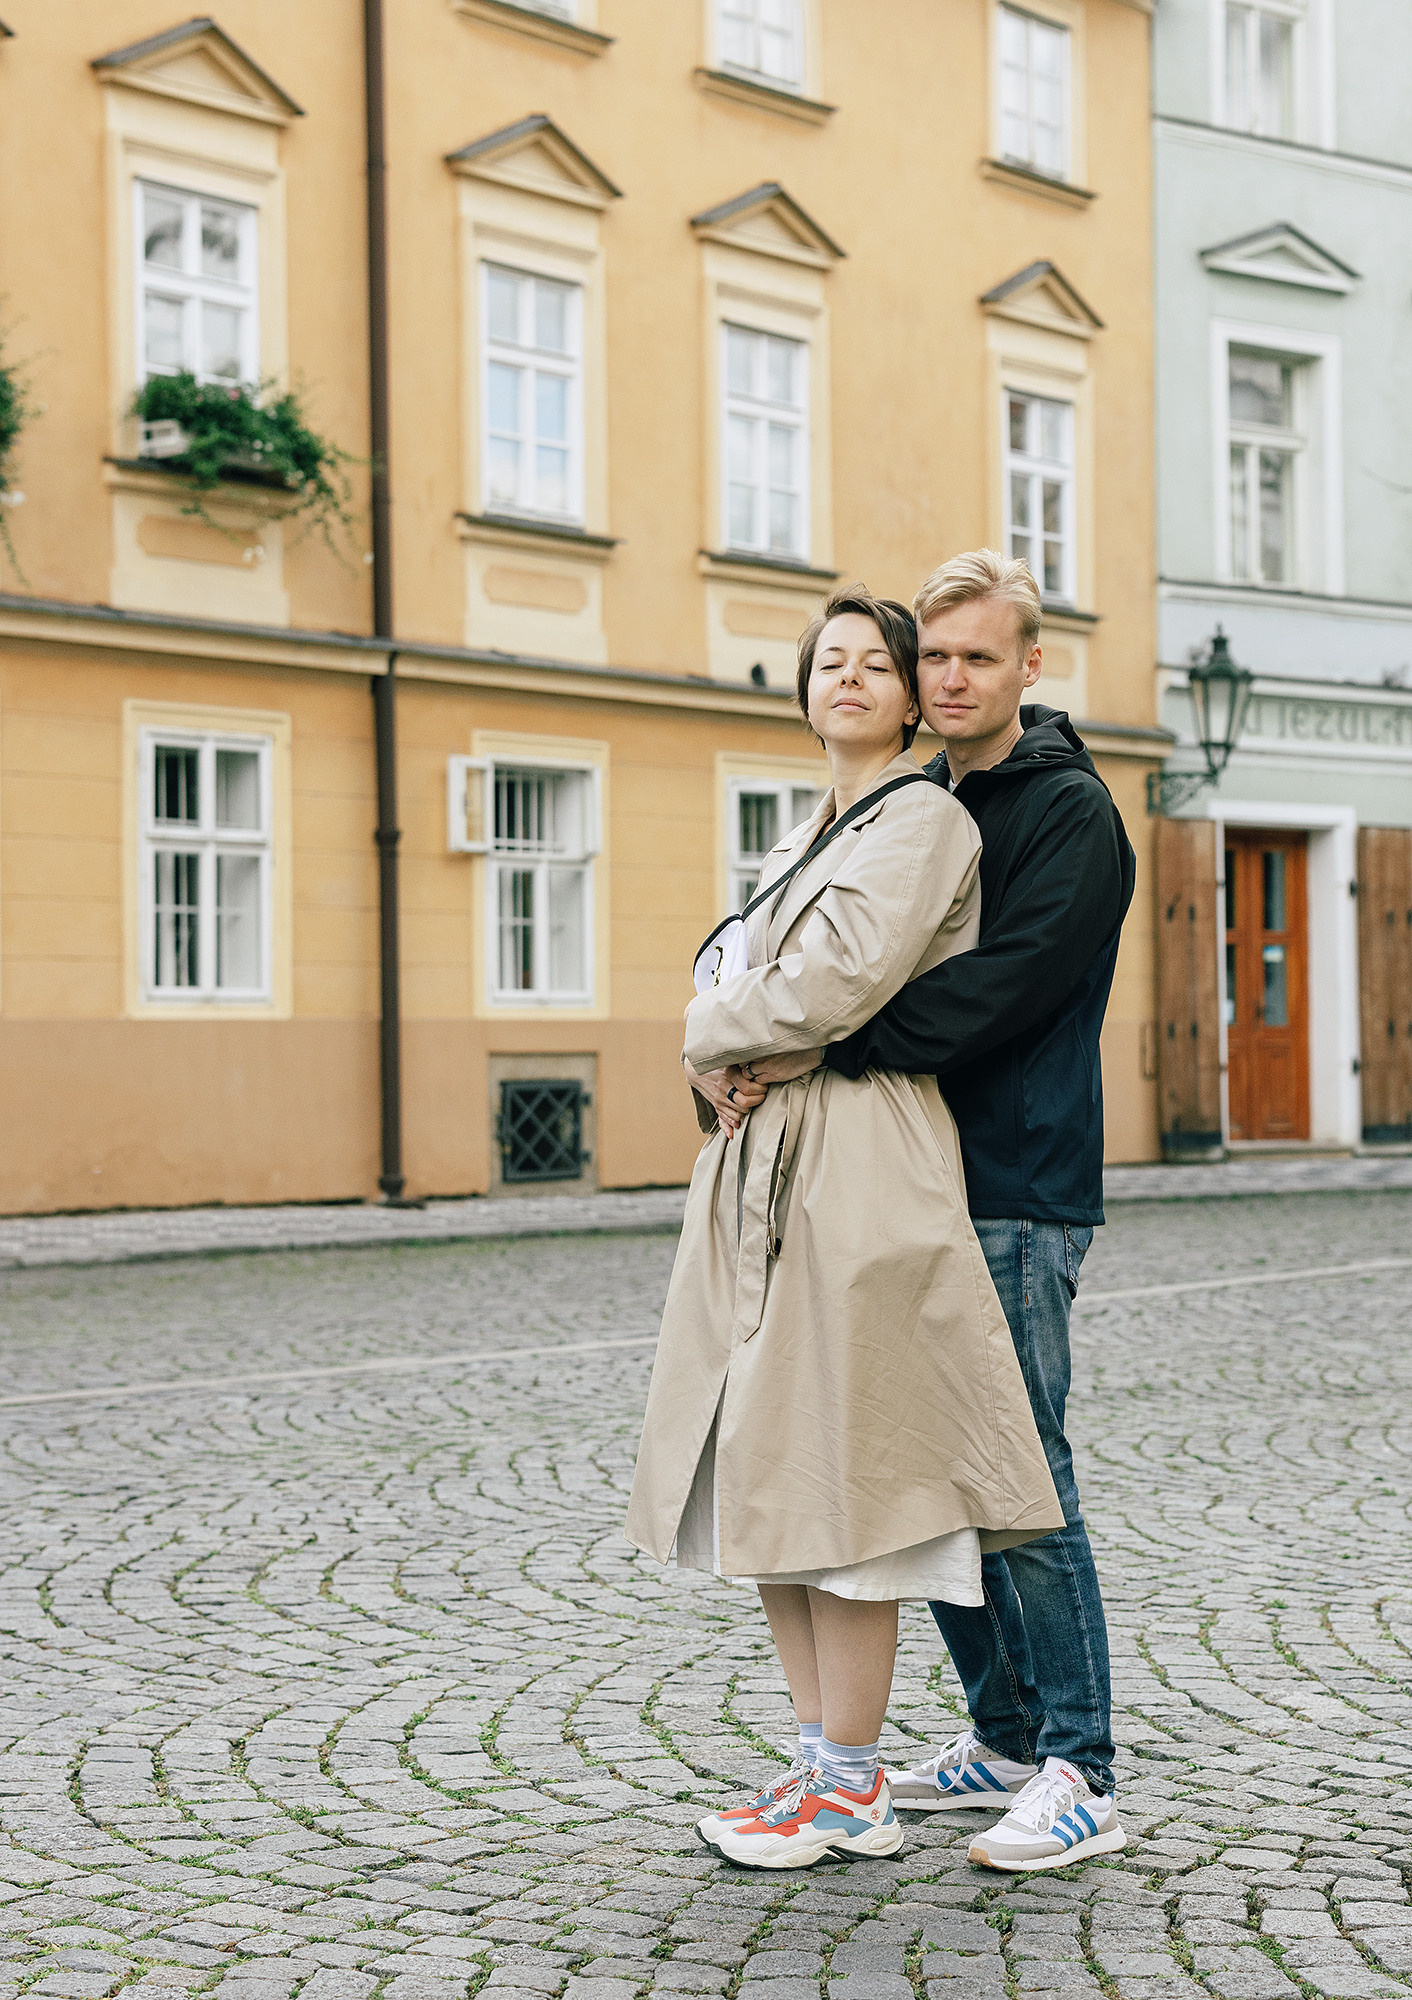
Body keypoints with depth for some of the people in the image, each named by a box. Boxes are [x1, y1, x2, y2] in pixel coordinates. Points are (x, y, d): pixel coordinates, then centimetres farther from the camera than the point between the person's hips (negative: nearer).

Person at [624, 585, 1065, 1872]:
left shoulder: (925, 820, -5)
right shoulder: (813, 837, 22)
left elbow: (836, 984, -16)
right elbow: (750, 973, 25)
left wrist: (715, 1036, -1)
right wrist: (733, 1043, 3)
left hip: (859, 1167, -9)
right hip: (764, 1165, 9)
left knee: (831, 1467, -7)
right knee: (766, 1475, 9)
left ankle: (851, 1794, 2)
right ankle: (823, 1759, 17)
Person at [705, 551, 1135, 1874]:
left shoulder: (1069, 815, -8)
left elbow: (992, 993, -21)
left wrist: (822, 1051, -24)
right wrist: (754, 1042, -1)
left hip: (1020, 1195, -8)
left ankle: (1080, 1777, 1)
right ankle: (1005, 1739, 24)